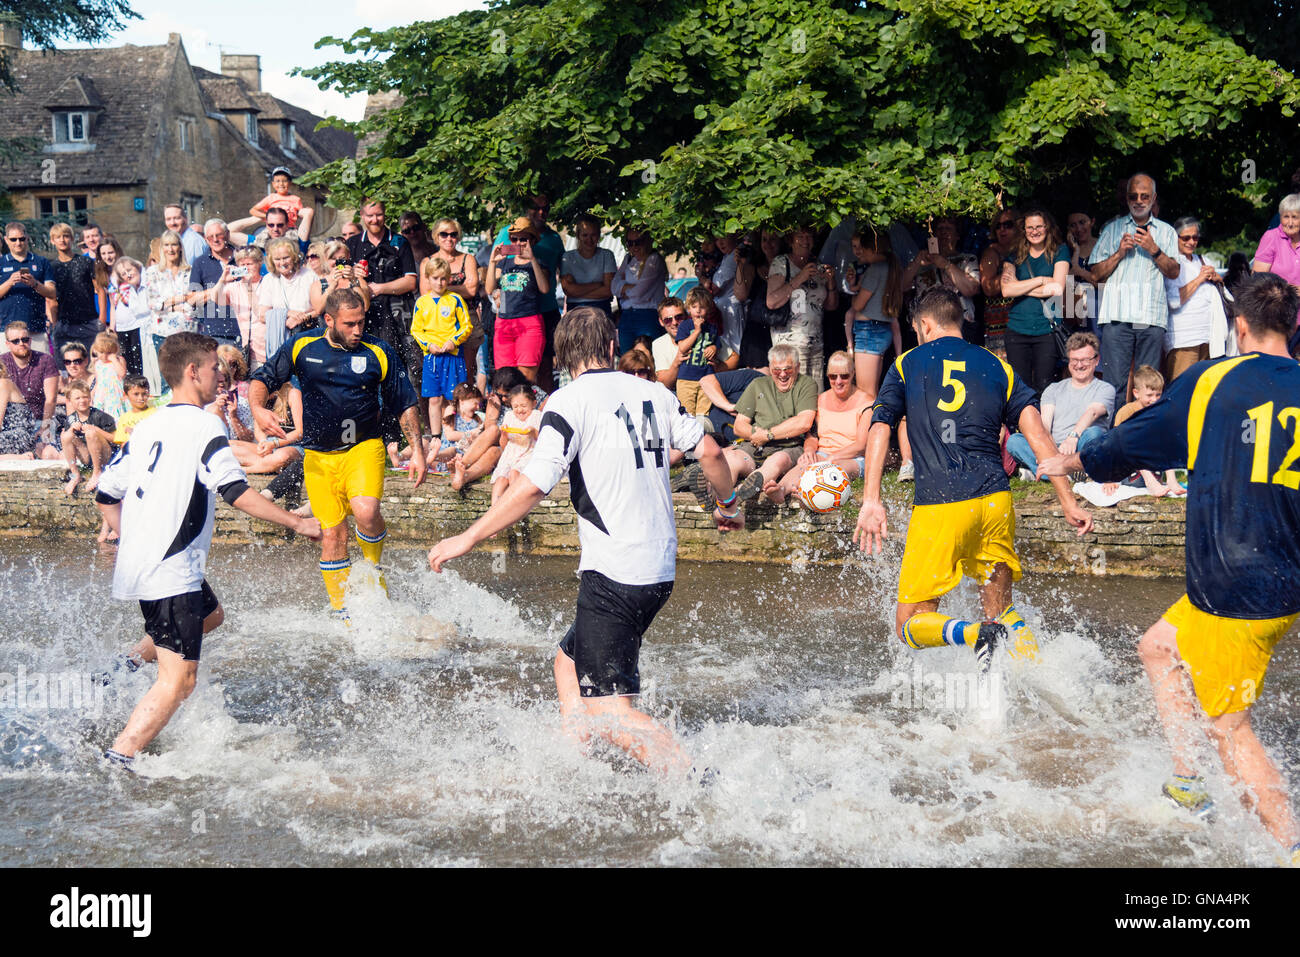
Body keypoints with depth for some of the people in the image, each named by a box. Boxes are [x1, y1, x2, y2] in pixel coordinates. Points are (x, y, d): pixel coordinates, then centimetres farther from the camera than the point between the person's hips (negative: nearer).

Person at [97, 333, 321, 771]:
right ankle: (117, 760, -16)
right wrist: (298, 523, -9)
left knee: (211, 613, 32)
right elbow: (237, 493, -17)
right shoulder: (202, 425, -10)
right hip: (171, 572, -9)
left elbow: (106, 495, 18)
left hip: (135, 565, 9)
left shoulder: (146, 426, 14)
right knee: (178, 681, -8)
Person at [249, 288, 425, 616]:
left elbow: (406, 404, 4)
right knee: (331, 534, 1)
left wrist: (417, 450, -2)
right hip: (318, 454, 2)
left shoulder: (379, 352, -4)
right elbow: (262, 379, 6)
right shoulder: (301, 346, -3)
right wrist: (258, 409, -15)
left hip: (364, 447, -2)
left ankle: (373, 568, 4)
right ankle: (342, 612, 14)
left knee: (366, 511, -27)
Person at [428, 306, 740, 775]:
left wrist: (466, 539, -7)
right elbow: (709, 452, 13)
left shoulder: (569, 401, -8)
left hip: (614, 573, -8)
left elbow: (533, 487, -16)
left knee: (609, 710, -6)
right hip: (661, 569, 8)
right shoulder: (653, 393, 10)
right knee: (569, 661, 22)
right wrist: (727, 505, 33)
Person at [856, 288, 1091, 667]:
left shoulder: (907, 364, 13)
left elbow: (879, 429, 1)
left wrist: (871, 501, -5)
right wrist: (1069, 503, 5)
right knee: (1000, 610, 19)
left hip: (939, 503, -3)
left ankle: (978, 635, -27)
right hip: (996, 501, 3)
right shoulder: (997, 367, 17)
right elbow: (1036, 432, 7)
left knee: (911, 624, 3)